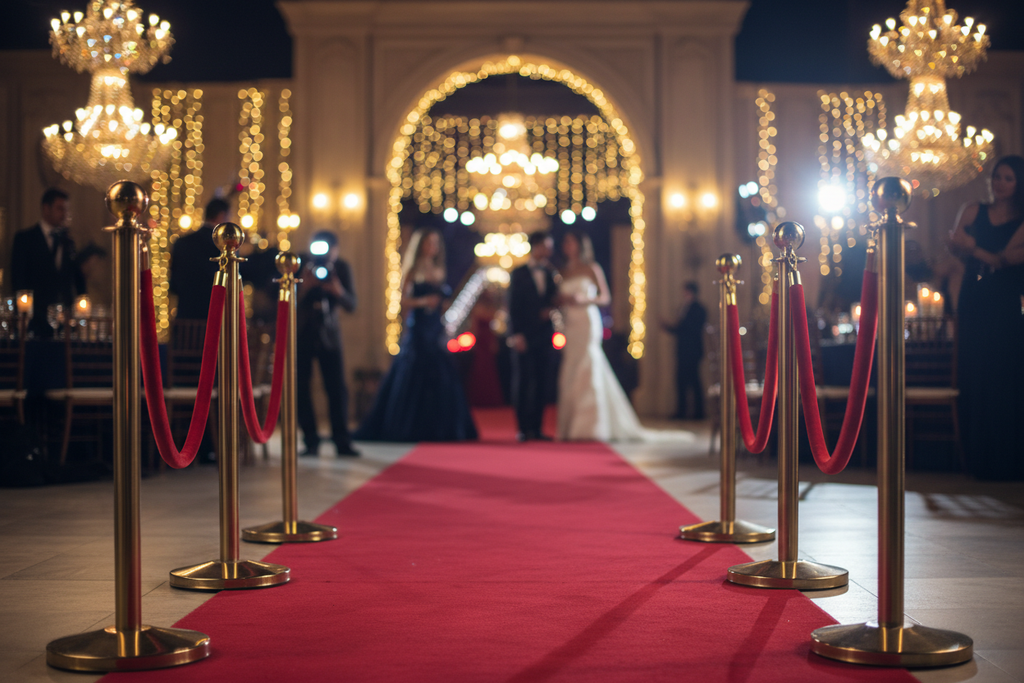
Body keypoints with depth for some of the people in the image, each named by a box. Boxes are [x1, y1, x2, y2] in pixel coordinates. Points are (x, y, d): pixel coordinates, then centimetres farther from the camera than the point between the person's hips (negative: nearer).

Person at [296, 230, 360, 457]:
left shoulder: (341, 267, -5)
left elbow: (351, 305, -9)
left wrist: (339, 292, -30)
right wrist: (303, 287, -34)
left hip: (328, 333, 1)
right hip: (300, 334, -1)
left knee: (337, 387, -5)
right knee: (301, 387, -5)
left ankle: (342, 441, 0)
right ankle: (311, 441, 1)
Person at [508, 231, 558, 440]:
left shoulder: (550, 274, 13)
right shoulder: (519, 274, 2)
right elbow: (513, 307, -2)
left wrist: (551, 309, -3)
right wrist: (516, 334, -10)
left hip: (544, 336, 4)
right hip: (524, 336, -4)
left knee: (541, 382, 1)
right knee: (522, 381, -3)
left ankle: (536, 428, 5)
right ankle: (523, 428, 0)